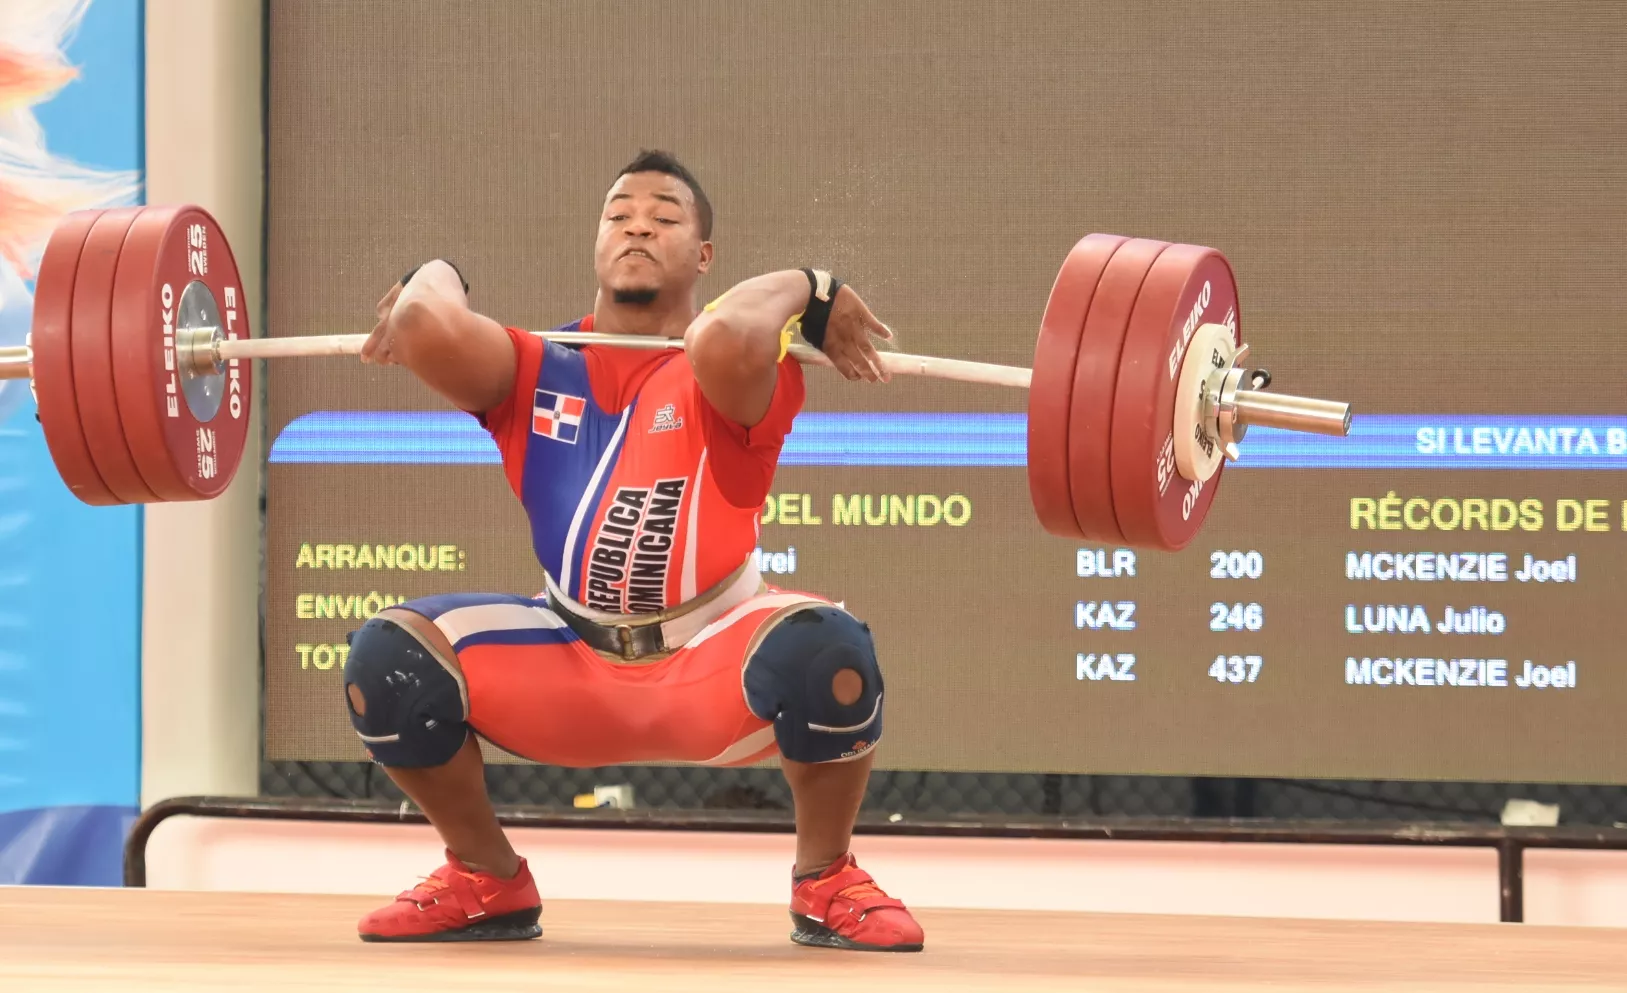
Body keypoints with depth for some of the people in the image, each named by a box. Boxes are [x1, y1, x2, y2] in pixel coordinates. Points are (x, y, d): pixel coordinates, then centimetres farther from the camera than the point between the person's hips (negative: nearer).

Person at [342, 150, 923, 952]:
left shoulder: (733, 376, -15)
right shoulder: (537, 372, -5)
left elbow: (725, 337, -42)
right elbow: (425, 330, -25)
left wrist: (805, 291, -24)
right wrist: (435, 280, -3)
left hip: (715, 669, -3)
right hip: (572, 663, 3)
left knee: (823, 645, -37)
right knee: (388, 657, -20)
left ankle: (826, 884, -9)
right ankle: (488, 883, 5)